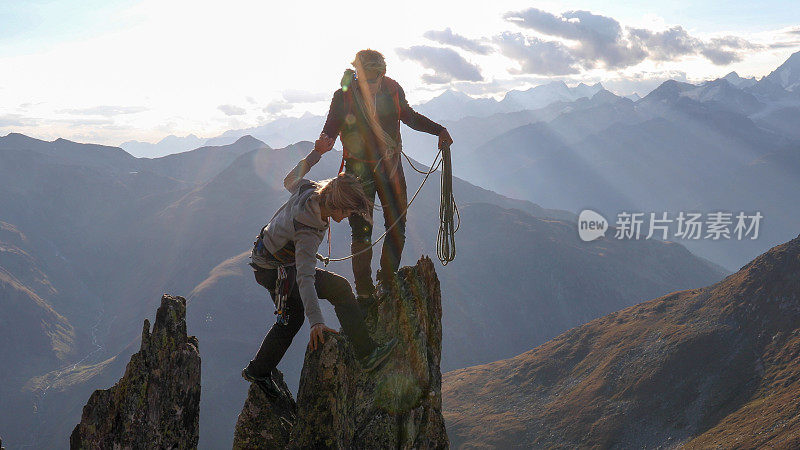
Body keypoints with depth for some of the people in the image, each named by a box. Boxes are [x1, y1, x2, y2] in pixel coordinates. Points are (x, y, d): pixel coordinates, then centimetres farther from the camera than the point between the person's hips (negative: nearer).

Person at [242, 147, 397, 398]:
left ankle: (257, 371, 35)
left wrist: (313, 156, 18)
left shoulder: (306, 189, -14)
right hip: (277, 272, -10)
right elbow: (305, 278, -41)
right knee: (339, 288, -14)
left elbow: (290, 180, 10)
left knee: (291, 317, 21)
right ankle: (366, 354, -14)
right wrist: (316, 321, -47)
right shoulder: (308, 233, -35)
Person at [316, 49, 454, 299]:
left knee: (397, 228, 6)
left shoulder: (392, 90, -5)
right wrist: (324, 142, -33)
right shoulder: (344, 95, -14)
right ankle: (364, 291, 12)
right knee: (362, 233, -2)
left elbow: (409, 116, 12)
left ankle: (389, 281, 24)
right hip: (359, 170, -3)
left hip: (390, 166, 3)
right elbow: (331, 128, -10)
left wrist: (439, 130, 3)